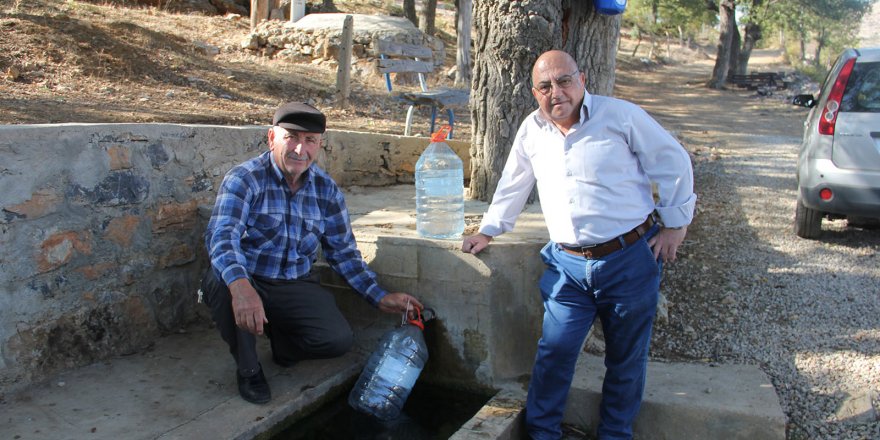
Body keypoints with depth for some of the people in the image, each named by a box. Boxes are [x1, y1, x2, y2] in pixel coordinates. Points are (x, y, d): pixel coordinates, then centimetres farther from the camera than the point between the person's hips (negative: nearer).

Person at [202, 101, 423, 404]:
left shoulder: (327, 190, 1)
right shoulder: (244, 179, -14)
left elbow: (343, 253, 8)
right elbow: (221, 236, -31)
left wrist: (380, 298, 1)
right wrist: (240, 285, -51)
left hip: (297, 287, 3)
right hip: (245, 282, -3)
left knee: (339, 339, -21)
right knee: (223, 284, -37)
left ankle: (280, 338, 15)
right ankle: (248, 368, -7)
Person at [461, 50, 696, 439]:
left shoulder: (620, 115, -5)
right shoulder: (532, 130, 7)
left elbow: (674, 163, 1)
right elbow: (512, 185, 20)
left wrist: (675, 222, 1)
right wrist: (488, 230, 24)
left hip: (631, 259, -2)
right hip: (568, 265, 3)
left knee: (626, 359, 10)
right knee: (554, 352, -3)